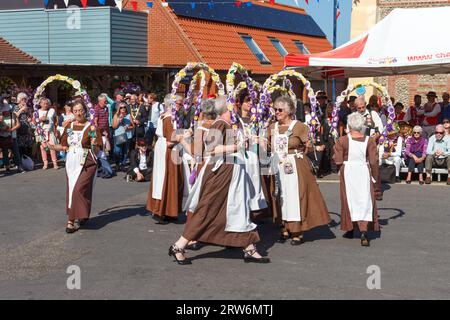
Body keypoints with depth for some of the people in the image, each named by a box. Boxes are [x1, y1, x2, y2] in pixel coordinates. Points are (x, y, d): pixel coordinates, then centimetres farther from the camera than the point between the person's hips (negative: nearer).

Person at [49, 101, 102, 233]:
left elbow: (97, 150, -7)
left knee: (79, 190, -13)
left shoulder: (91, 128, -6)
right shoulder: (69, 127, 9)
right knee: (71, 190, 6)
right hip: (71, 164, 5)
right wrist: (53, 147, -3)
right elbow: (65, 146, 13)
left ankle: (71, 220, -1)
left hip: (87, 164, -5)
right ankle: (74, 218, 20)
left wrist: (93, 144, -28)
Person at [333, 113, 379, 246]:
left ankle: (350, 229, 25)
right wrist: (375, 178, 5)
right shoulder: (369, 141, -6)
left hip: (348, 172, 0)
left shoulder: (342, 141, -9)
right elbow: (374, 162, -6)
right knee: (364, 201, 1)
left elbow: (338, 160, -9)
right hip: (364, 172, 0)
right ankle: (364, 231, -16)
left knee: (349, 200, 14)